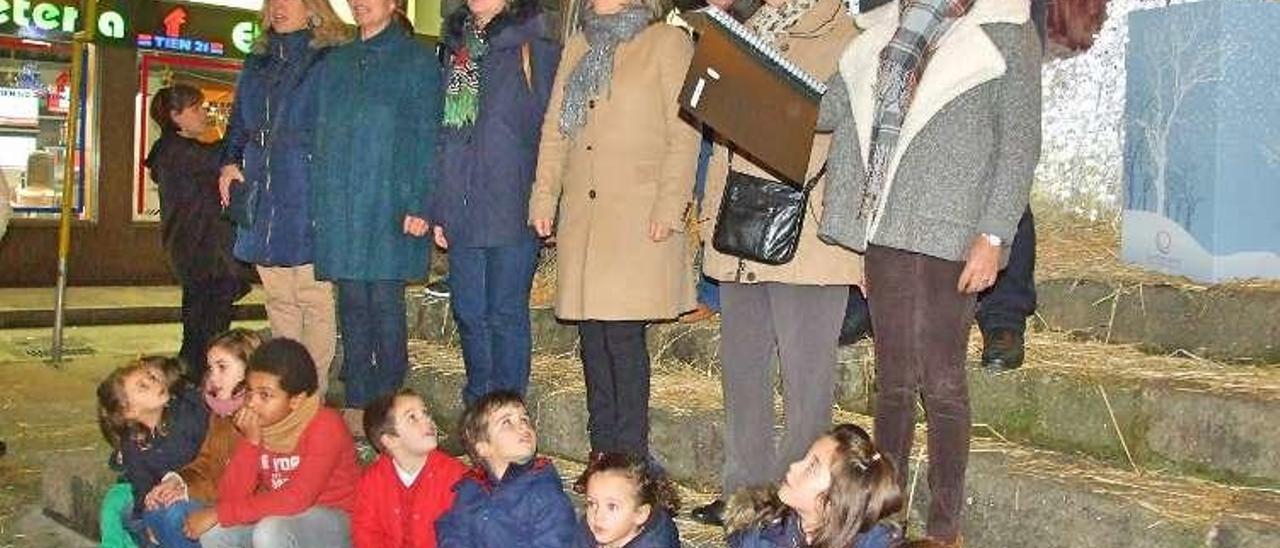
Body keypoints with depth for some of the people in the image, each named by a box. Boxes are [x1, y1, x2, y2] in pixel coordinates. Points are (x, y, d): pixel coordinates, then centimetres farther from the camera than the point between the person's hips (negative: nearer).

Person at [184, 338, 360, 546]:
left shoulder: (325, 426, -22)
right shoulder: (256, 425, -3)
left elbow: (296, 500, -29)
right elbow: (230, 496, -9)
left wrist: (219, 513, -26)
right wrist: (250, 442, -22)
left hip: (332, 521, -6)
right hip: (280, 517, 6)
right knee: (213, 530, -15)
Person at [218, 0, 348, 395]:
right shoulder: (258, 64, 19)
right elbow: (239, 125, 26)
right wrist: (229, 163, 9)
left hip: (308, 203, -6)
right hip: (263, 206, 7)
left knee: (315, 301, -5)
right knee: (279, 304, 12)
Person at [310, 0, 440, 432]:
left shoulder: (416, 61, 2)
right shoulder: (336, 63, 18)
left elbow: (425, 137, -4)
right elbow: (324, 136, 18)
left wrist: (418, 204, -12)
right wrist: (318, 200, 10)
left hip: (390, 206, -5)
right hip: (340, 208, 5)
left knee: (385, 303, -3)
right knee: (352, 305, 7)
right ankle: (356, 405, 14)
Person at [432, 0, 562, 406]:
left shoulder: (535, 48, -4)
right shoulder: (457, 46, 15)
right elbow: (445, 130, 16)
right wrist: (439, 208, 12)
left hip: (512, 206, -6)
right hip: (463, 211, 6)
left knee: (505, 313, -1)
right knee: (468, 312, 12)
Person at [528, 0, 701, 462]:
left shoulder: (668, 43, 1)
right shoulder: (578, 44, 20)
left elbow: (684, 134, -5)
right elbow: (555, 129, 19)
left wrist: (669, 208, -13)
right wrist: (544, 197, 10)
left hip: (636, 218, -6)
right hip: (582, 216, 6)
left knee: (623, 334, -9)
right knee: (592, 334, 7)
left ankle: (631, 460, 0)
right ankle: (602, 457, 16)